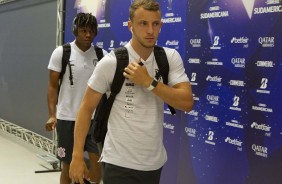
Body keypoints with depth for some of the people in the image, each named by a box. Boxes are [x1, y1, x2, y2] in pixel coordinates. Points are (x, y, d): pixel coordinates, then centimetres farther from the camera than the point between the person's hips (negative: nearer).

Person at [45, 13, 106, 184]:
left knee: (99, 162, -5)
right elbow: (53, 85, -2)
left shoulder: (102, 55, 0)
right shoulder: (61, 52, -5)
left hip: (94, 117, 1)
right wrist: (52, 115, -12)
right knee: (68, 165, 9)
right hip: (67, 118, -1)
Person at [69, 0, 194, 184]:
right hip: (119, 164, -4)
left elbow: (187, 103, -10)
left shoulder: (171, 58, -1)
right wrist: (77, 156, -9)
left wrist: (149, 82, -19)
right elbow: (86, 108, -5)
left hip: (156, 163, 4)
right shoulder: (111, 62, -10)